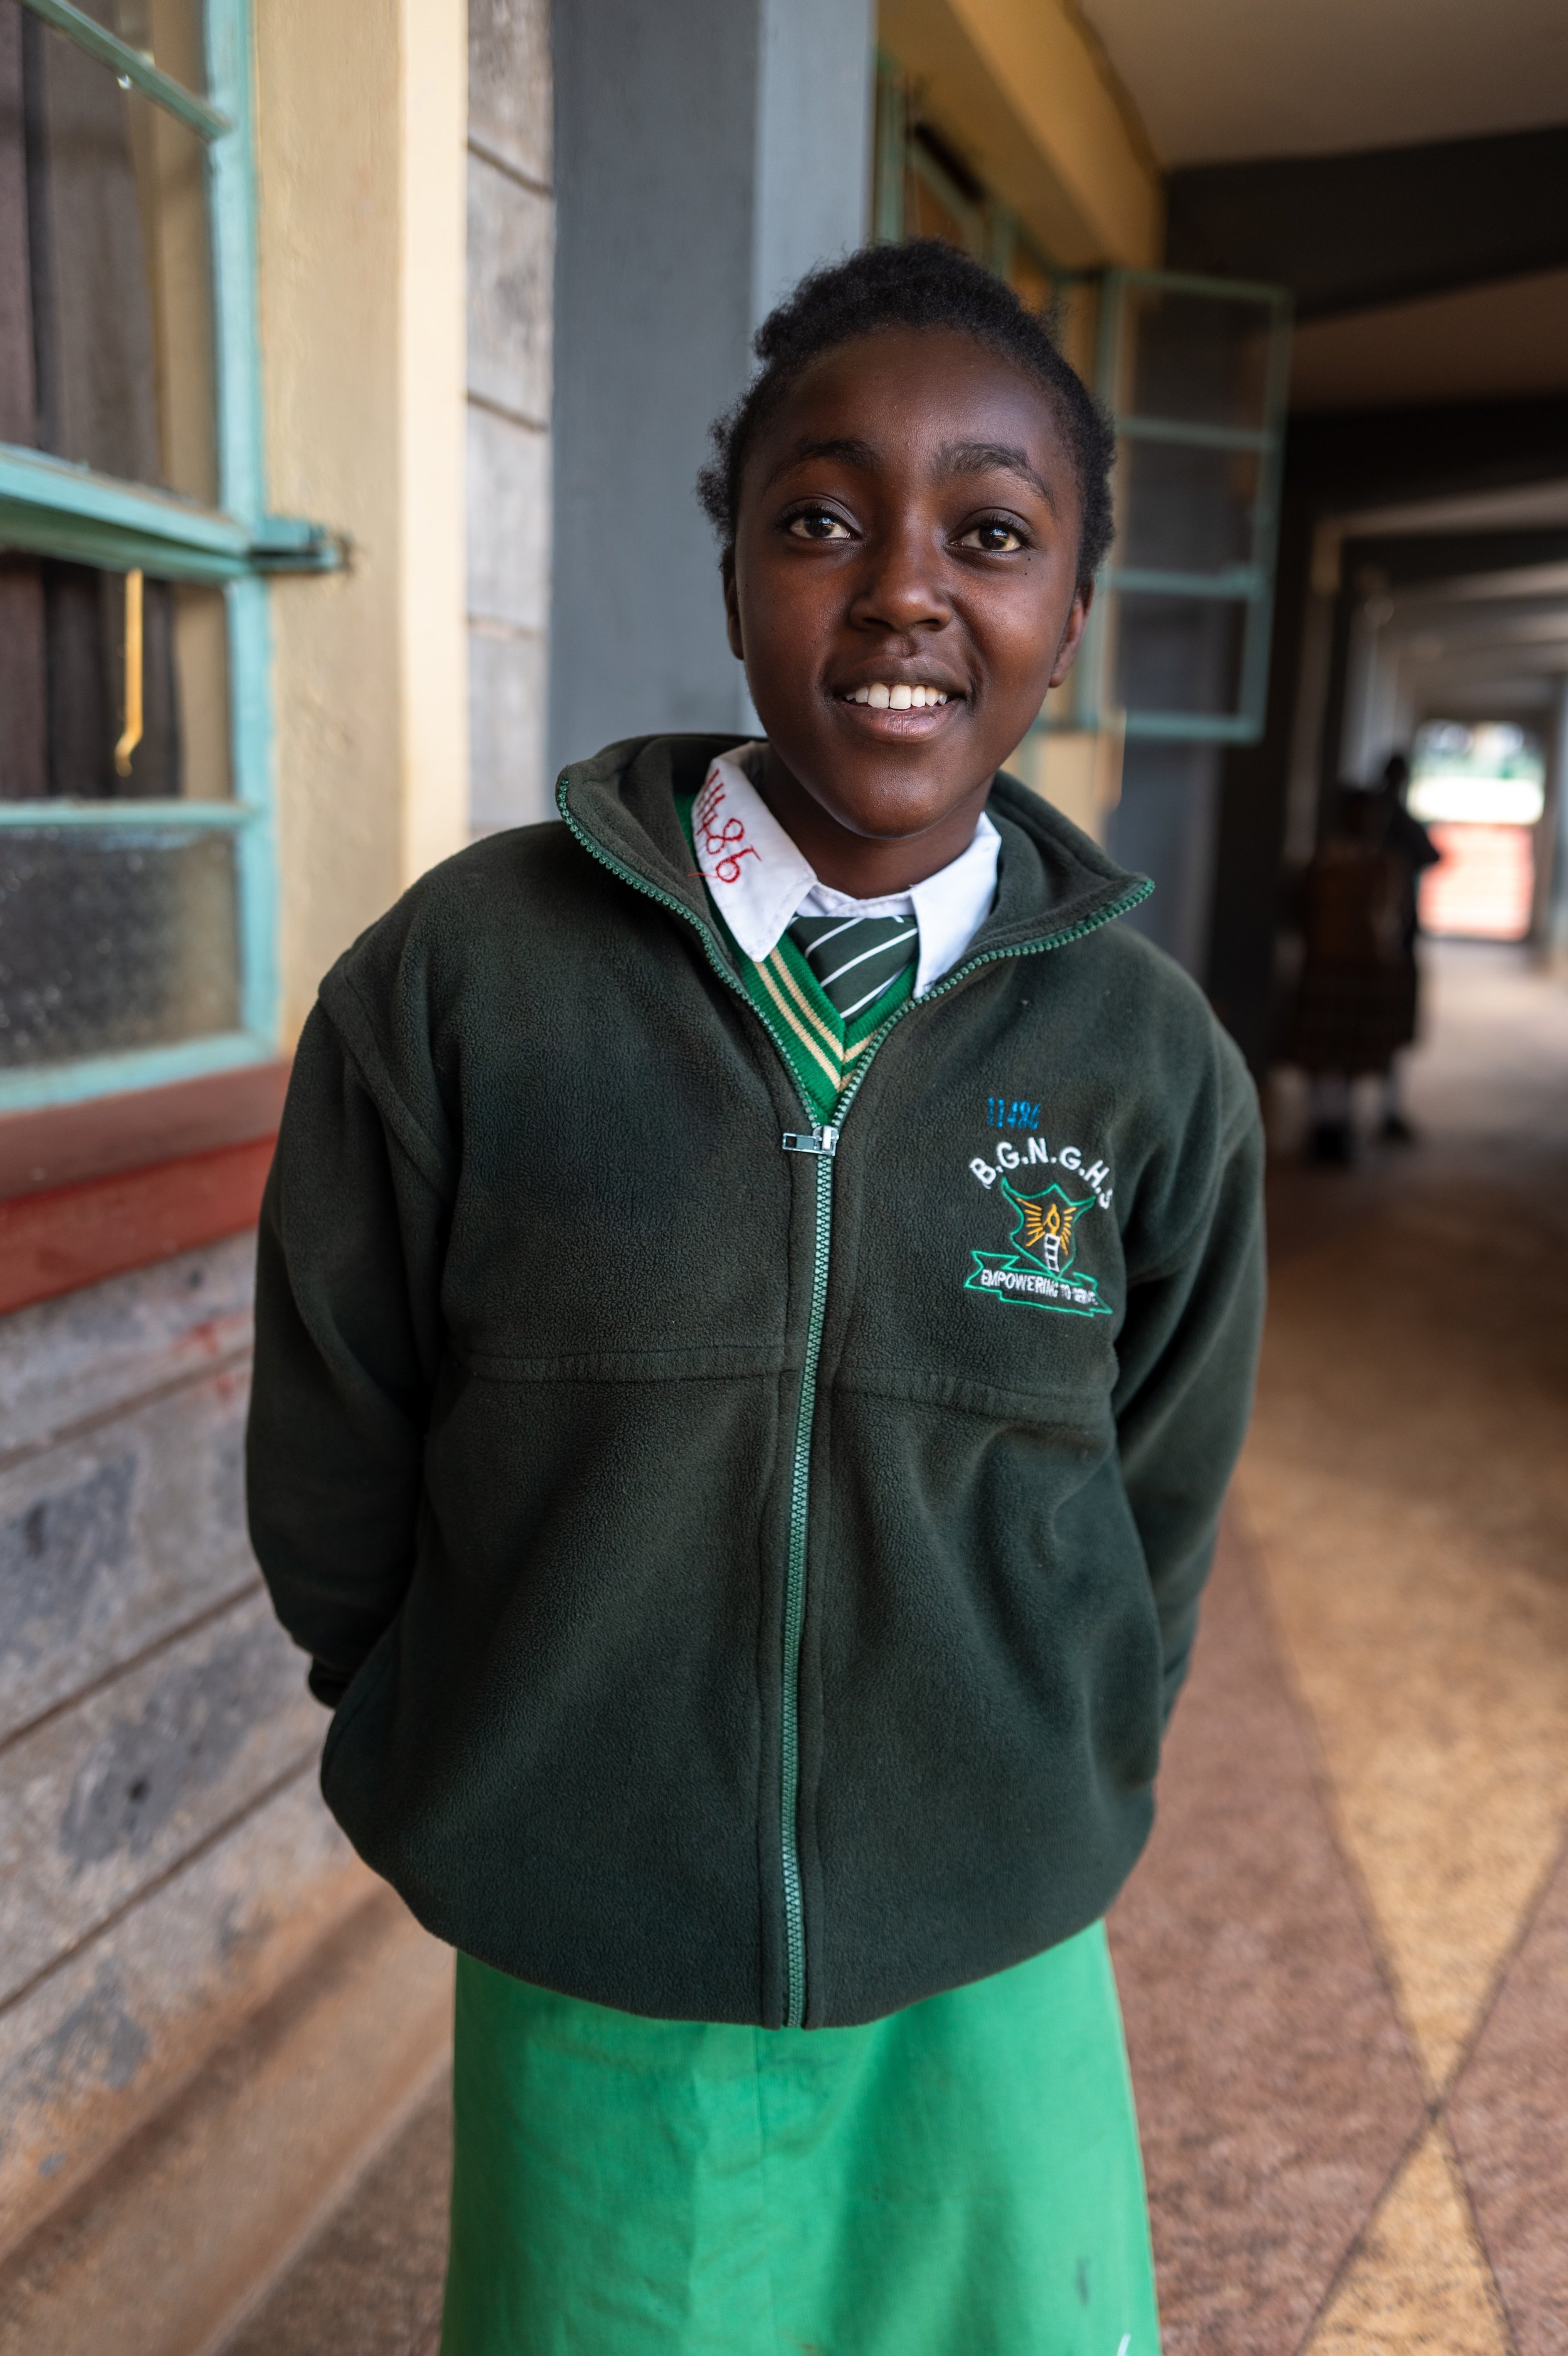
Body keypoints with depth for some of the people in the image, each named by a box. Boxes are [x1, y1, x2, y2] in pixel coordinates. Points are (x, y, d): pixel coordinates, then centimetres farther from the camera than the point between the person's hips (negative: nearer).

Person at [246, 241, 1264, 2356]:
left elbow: (1151, 1530, 4)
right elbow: (332, 1489, -3)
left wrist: (1019, 1835, 6)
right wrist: (503, 1803, 4)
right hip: (581, 2003, 0)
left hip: (988, 1997, 1)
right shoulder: (462, 977, -13)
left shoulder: (1151, 1063, -8)